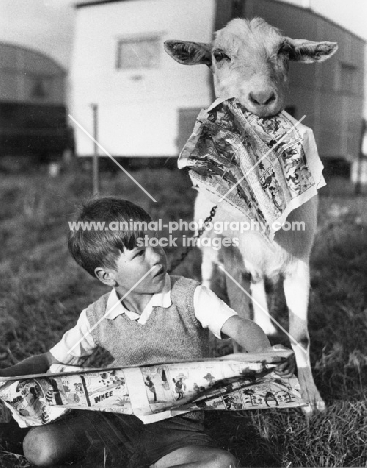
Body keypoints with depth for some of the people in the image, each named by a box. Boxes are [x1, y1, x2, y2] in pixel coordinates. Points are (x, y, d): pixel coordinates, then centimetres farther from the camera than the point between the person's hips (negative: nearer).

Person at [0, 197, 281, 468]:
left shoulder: (190, 296, -11)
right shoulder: (97, 318, -2)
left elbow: (238, 326, -23)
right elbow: (53, 361, 9)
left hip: (177, 423, 0)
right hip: (113, 415, 1)